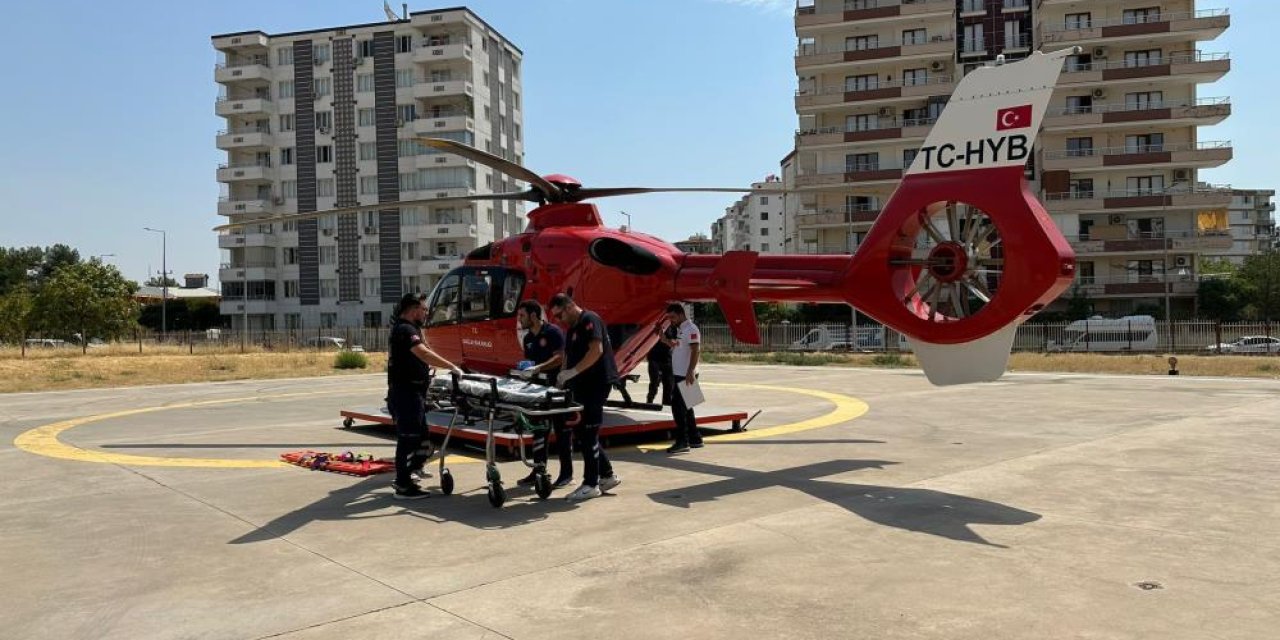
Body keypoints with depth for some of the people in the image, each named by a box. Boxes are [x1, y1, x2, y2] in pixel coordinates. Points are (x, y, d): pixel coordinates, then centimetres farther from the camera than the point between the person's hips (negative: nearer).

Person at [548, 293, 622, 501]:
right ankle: (607, 475, 20)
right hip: (581, 386, 10)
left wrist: (572, 371, -23)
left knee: (588, 433, -5)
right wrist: (563, 376, 5)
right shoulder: (572, 329, 19)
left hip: (596, 383, -10)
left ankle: (591, 485, 3)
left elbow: (596, 350, -23)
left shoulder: (590, 320, -11)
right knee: (581, 431, 11)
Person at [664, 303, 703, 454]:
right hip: (679, 374, 10)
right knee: (685, 407, 13)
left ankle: (682, 441, -6)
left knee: (678, 406, -9)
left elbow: (695, 352, -20)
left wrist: (690, 372, -27)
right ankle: (695, 439, 20)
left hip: (686, 375, -10)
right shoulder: (680, 329, 16)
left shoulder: (690, 329, -13)